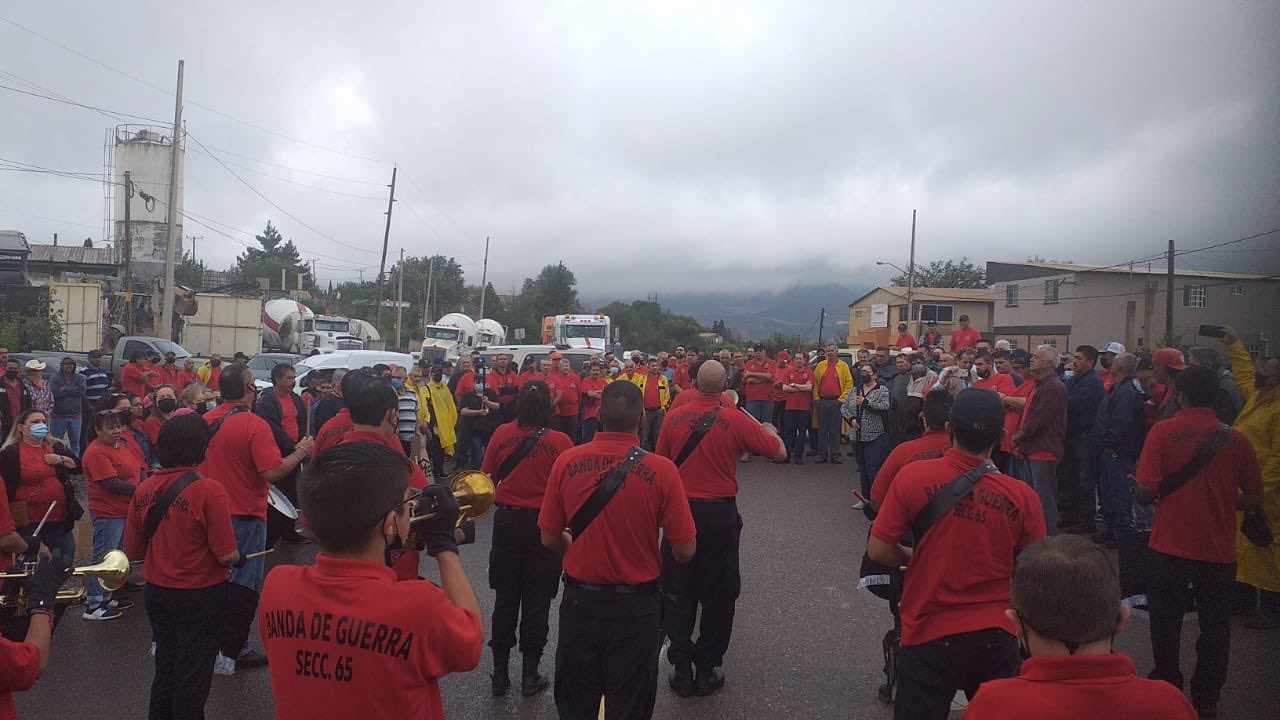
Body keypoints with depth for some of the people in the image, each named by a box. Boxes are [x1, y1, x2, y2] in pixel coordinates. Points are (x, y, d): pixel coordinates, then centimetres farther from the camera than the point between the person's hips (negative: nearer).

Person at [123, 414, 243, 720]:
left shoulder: (144, 490, -6)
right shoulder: (209, 491, -22)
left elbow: (132, 551, 3)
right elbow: (227, 555, -21)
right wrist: (239, 558, 1)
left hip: (156, 591, 5)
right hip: (200, 595, -5)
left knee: (165, 665, 23)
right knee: (193, 672, 13)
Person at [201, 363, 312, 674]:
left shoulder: (206, 421, 2)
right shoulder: (254, 425, -20)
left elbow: (200, 464, 13)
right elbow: (273, 471, -25)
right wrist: (301, 452, -11)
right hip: (245, 515, -7)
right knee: (243, 587, 4)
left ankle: (230, 645, 29)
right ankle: (229, 652, 9)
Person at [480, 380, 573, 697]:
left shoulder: (501, 434, -8)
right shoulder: (560, 442, -15)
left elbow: (488, 478, 2)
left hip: (507, 521, 2)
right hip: (544, 525, -2)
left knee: (505, 599, 15)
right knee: (536, 602, 10)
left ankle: (500, 672, 23)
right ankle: (530, 675, 18)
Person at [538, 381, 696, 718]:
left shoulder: (566, 462, -13)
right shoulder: (661, 469, -18)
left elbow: (549, 539, -3)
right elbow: (685, 551, -13)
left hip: (580, 601, 2)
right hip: (636, 606, -1)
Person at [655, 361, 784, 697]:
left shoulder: (674, 417, -7)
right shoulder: (736, 421, -13)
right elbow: (779, 452, -4)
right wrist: (770, 430, 17)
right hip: (720, 513, -2)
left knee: (678, 592, 13)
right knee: (718, 593, 13)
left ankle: (681, 665, 19)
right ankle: (708, 667, 21)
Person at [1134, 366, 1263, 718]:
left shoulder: (1164, 431, -12)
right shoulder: (1236, 439, -3)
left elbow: (1146, 492, -17)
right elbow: (1254, 498, 5)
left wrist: (1159, 495, 6)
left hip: (1171, 547, -2)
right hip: (1219, 550, 3)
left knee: (1166, 623, 13)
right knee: (1215, 627, 16)